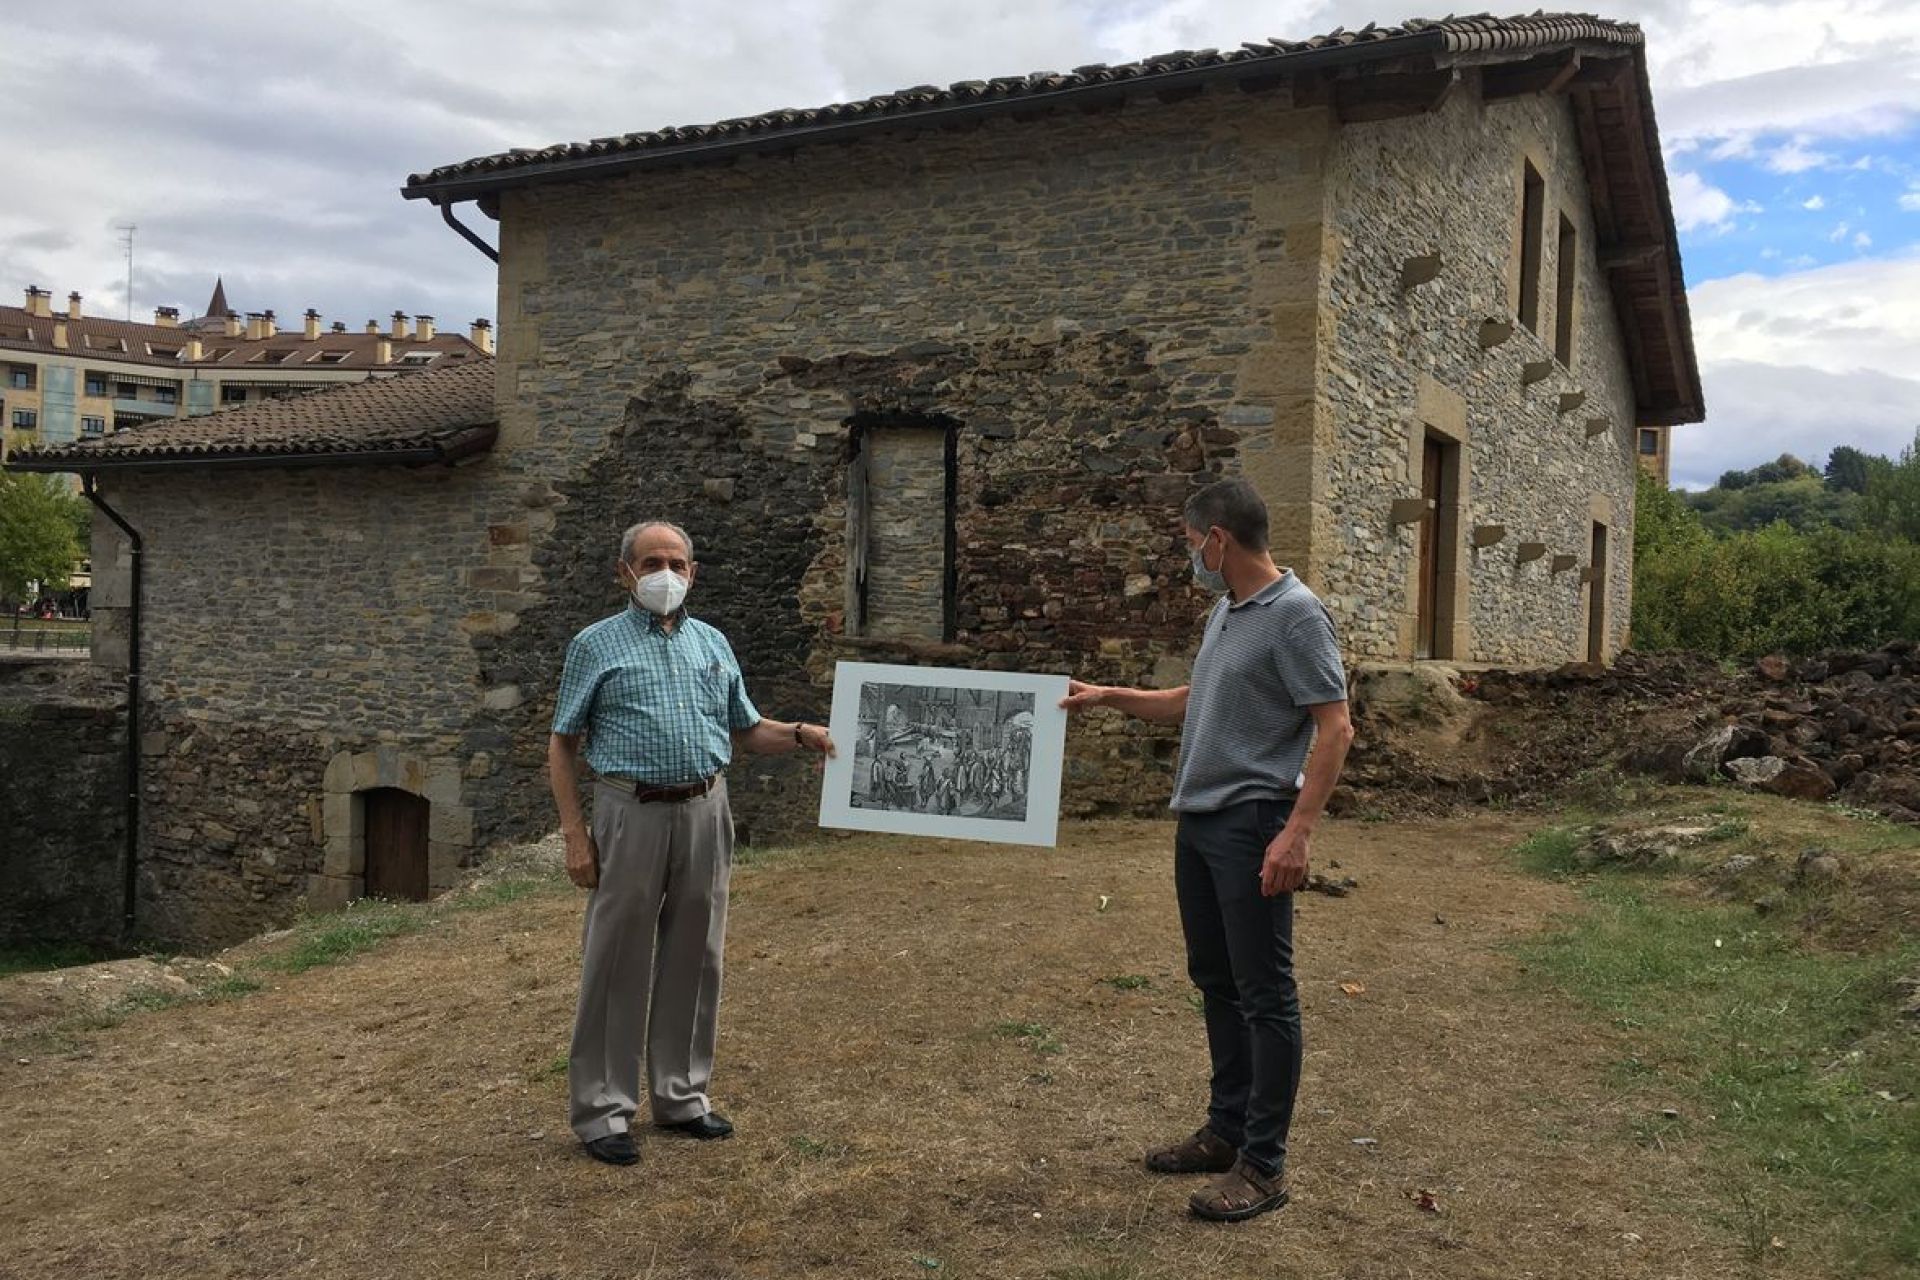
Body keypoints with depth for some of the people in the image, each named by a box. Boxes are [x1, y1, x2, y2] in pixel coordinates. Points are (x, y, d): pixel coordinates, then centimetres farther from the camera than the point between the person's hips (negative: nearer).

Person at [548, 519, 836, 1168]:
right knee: (617, 961, 1)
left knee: (693, 959, 11)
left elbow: (747, 731, 18)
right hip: (632, 813, -4)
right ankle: (602, 1107, 12)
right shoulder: (597, 645, 1)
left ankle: (681, 1094, 24)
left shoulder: (713, 644, 13)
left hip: (704, 811, 4)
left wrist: (802, 734, -2)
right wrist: (574, 833, -8)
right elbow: (562, 744, 0)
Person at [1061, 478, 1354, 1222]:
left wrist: (1297, 832, -25)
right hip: (1198, 822, 10)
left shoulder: (1295, 614, -15)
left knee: (1264, 994, -2)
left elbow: (1334, 728, -19)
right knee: (1216, 982, 15)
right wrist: (1108, 697, 22)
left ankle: (1263, 1164, 5)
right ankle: (1228, 1129, 27)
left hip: (1253, 826, -10)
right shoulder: (1225, 611, 13)